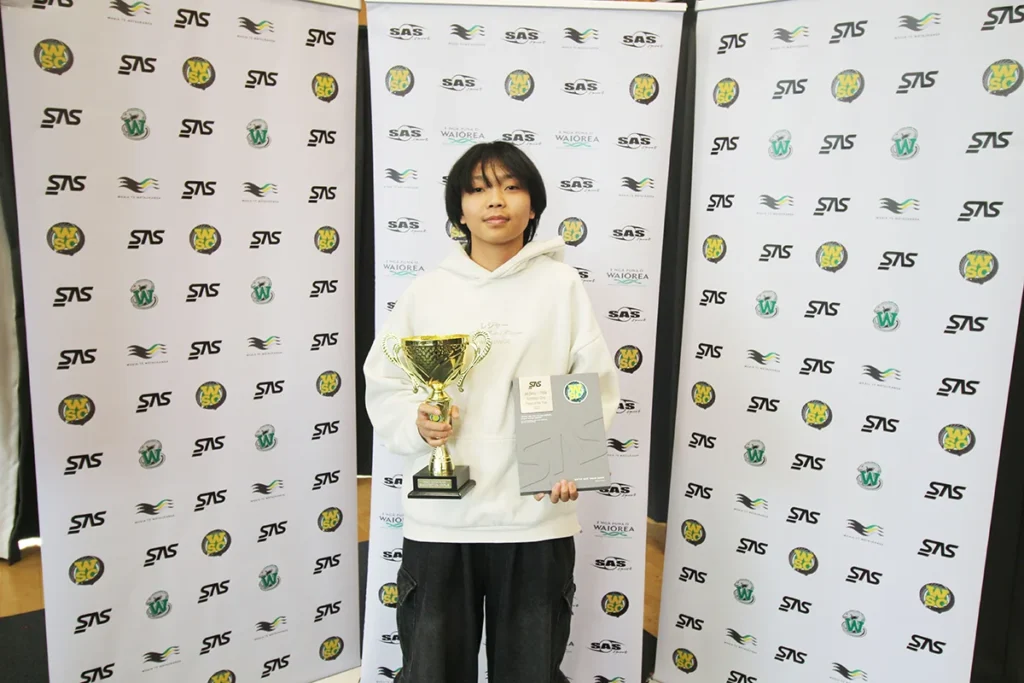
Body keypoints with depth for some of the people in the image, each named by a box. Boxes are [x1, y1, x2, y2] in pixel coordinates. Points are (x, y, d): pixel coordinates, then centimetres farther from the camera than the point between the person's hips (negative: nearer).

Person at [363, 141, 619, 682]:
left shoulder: (561, 285, 2)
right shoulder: (427, 292, 4)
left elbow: (596, 384, 1)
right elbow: (383, 384, 7)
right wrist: (417, 422, -14)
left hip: (537, 516, 0)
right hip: (439, 518, 1)